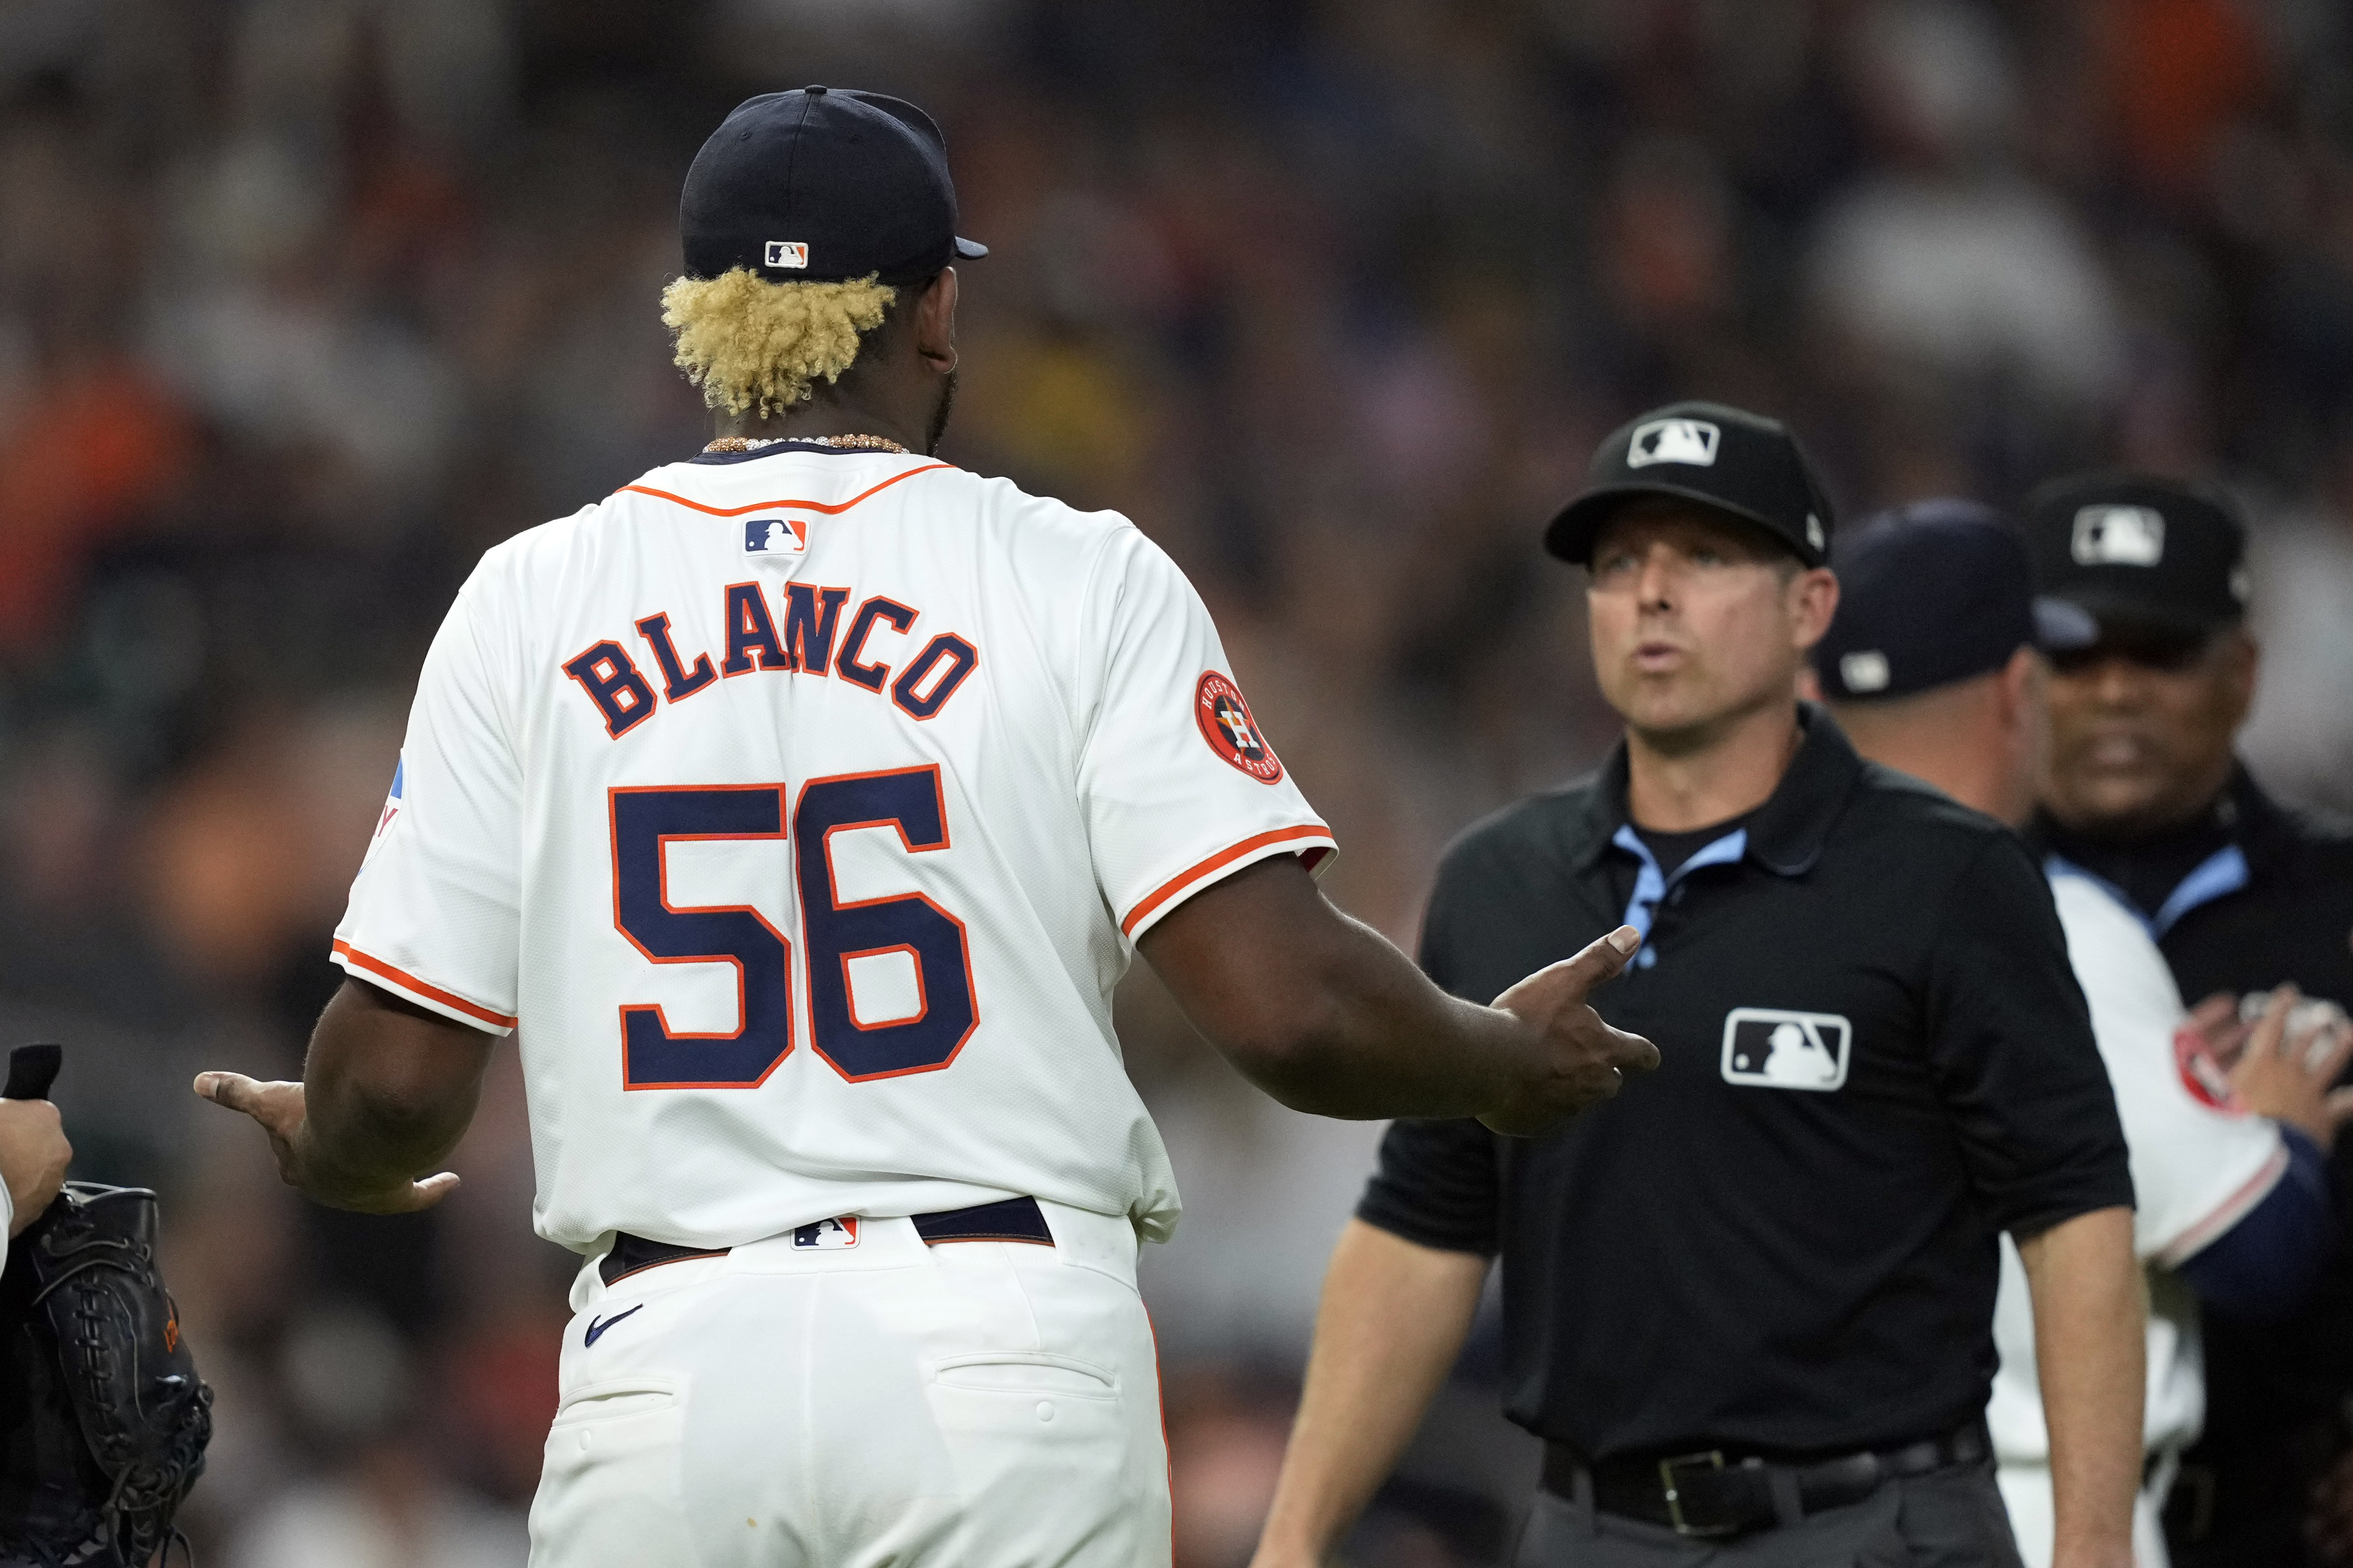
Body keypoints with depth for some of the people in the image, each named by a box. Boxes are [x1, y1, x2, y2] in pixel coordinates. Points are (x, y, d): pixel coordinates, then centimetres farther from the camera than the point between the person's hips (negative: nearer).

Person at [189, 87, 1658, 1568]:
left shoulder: (529, 600, 6)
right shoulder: (1084, 581, 0)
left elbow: (398, 1075, 5)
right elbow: (1290, 1005, -7)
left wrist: (328, 1149, 29)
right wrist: (1505, 1062, 13)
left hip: (665, 1368, 2)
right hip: (1006, 1340, -2)